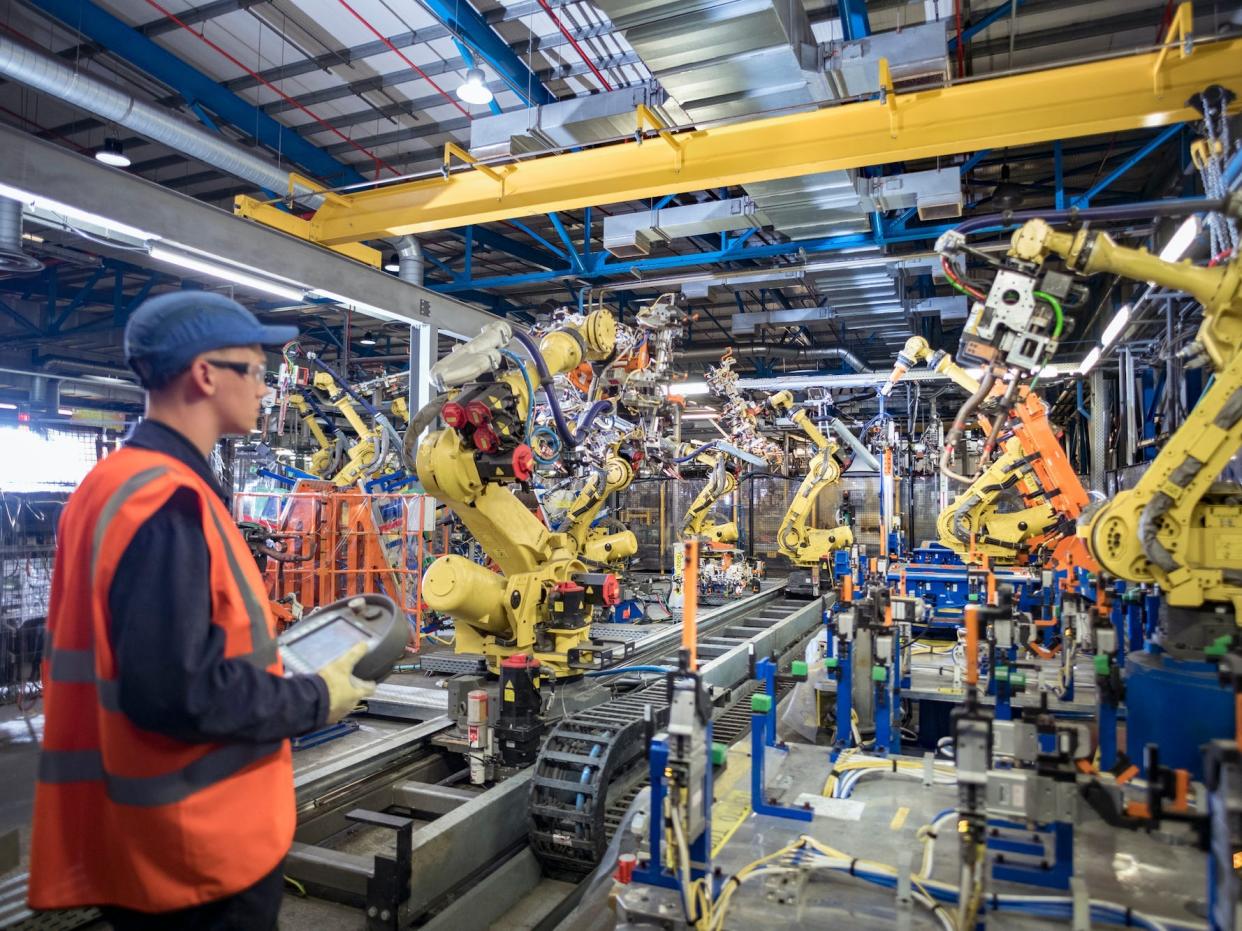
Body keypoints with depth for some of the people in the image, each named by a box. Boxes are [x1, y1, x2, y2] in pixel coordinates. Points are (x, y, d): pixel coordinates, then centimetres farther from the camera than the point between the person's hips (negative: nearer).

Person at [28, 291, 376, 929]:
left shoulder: (113, 482, 6)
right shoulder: (169, 505, -25)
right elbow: (179, 691, -29)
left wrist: (272, 658, 10)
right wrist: (314, 700, -16)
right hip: (201, 843, -9)